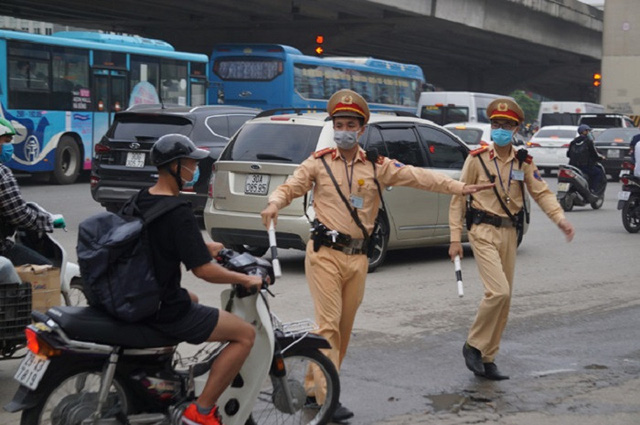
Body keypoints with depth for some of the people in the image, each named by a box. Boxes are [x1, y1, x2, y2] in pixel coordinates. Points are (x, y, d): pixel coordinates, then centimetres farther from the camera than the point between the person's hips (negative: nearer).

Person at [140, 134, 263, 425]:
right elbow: (203, 270, -23)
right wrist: (245, 279, -9)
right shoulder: (178, 213, -23)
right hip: (166, 311, -9)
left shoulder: (141, 200, 4)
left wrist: (206, 246, 24)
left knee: (192, 300, 39)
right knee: (246, 335, -1)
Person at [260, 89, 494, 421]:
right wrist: (274, 204, -25)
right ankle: (327, 397, -10)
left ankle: (314, 387, 23)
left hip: (357, 257, 4)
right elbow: (289, 187, -2)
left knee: (344, 328, 10)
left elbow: (417, 177, 1)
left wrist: (459, 187, -7)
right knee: (328, 324, -10)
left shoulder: (377, 166, 7)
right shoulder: (319, 163, 2)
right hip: (325, 254, -4)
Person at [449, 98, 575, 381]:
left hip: (509, 233, 5)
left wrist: (560, 218, -16)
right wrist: (455, 239, -7)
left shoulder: (523, 162, 7)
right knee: (499, 292, -19)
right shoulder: (477, 159, -6)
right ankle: (473, 345, -1)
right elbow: (458, 198, -3)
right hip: (484, 232, -5)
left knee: (503, 299, 8)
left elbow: (541, 192, 3)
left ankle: (487, 359, 18)